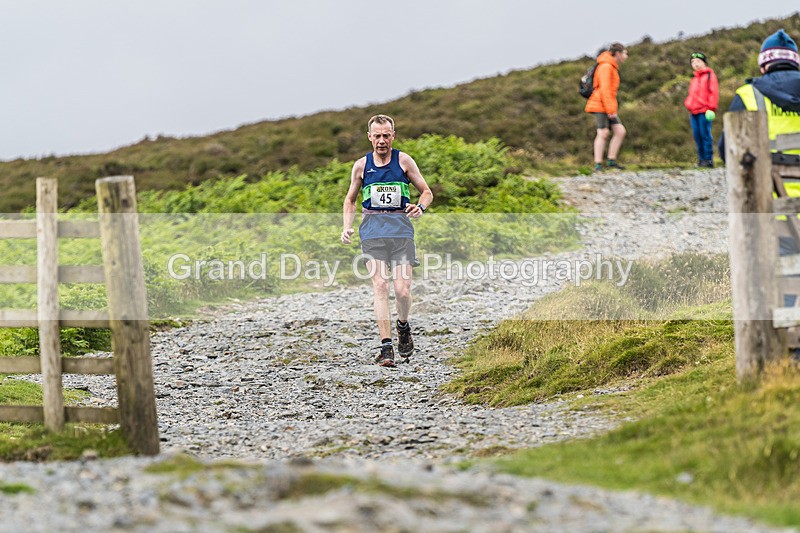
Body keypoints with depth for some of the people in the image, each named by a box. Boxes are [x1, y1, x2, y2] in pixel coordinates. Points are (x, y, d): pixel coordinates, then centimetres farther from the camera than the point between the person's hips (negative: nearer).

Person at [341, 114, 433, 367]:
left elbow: (426, 192, 11)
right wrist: (347, 226, 5)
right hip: (372, 229, 1)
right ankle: (386, 347, -14)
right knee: (380, 286, -13)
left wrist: (420, 207, -11)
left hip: (400, 228, -1)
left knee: (402, 290, -10)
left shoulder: (404, 161, 5)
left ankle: (403, 326, 23)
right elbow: (350, 199, 21)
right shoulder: (361, 165, 9)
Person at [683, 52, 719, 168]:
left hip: (704, 112, -7)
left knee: (705, 135, -9)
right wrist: (688, 105, 16)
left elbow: (713, 92, -6)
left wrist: (711, 108, -13)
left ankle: (708, 159, -8)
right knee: (697, 136, 5)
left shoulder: (710, 75, 1)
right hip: (694, 112, 7)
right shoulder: (694, 79, 23)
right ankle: (701, 158, 10)